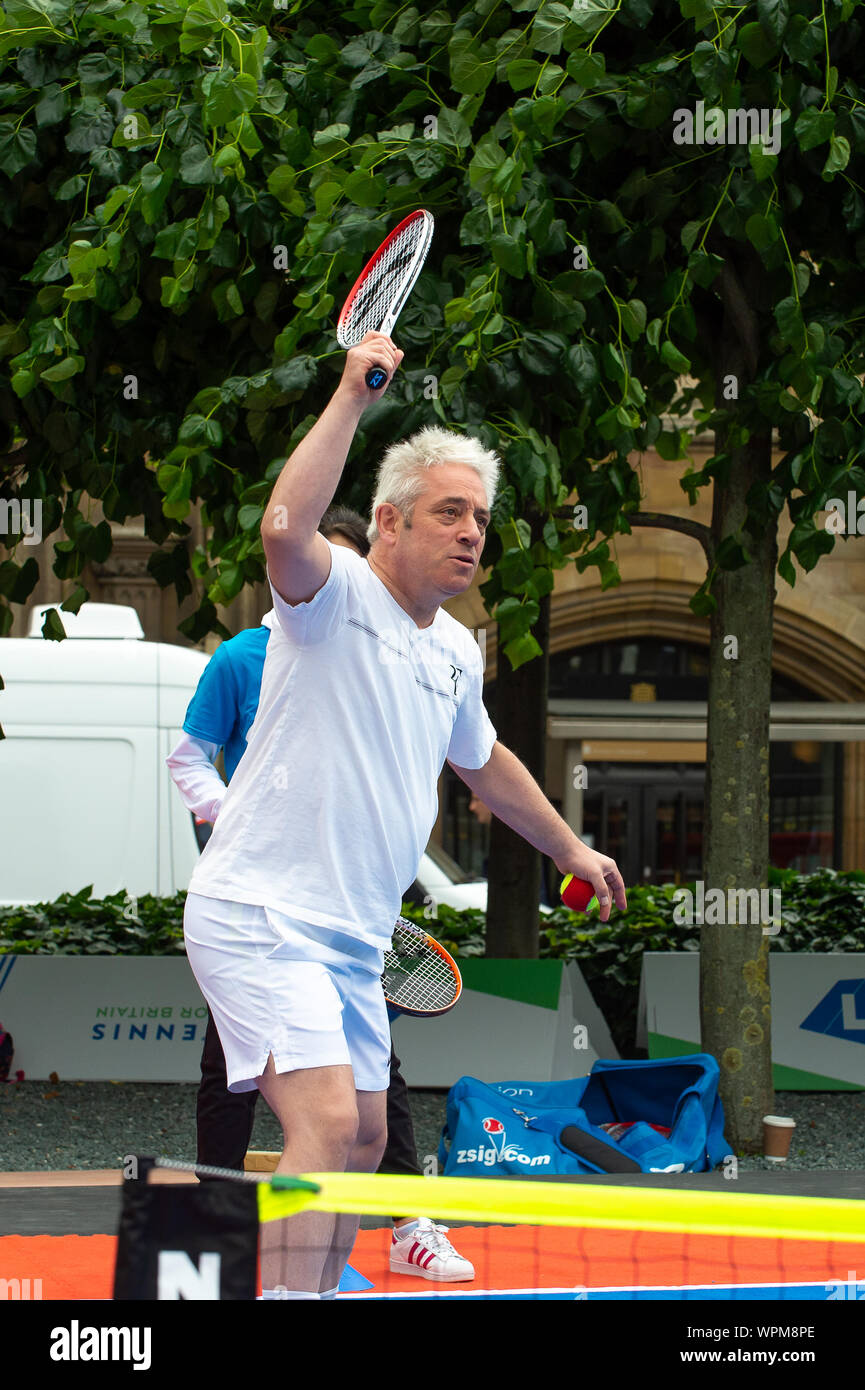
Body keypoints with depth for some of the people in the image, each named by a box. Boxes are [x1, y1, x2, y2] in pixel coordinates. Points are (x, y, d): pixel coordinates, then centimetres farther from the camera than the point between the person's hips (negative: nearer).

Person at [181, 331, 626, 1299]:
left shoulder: (456, 652, 14)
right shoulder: (334, 593, -10)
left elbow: (485, 764, 33)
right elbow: (284, 528, -35)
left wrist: (572, 852, 40)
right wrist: (352, 394, -32)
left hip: (353, 935, 9)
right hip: (257, 915, -9)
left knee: (362, 1138, 12)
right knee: (327, 1122, -21)